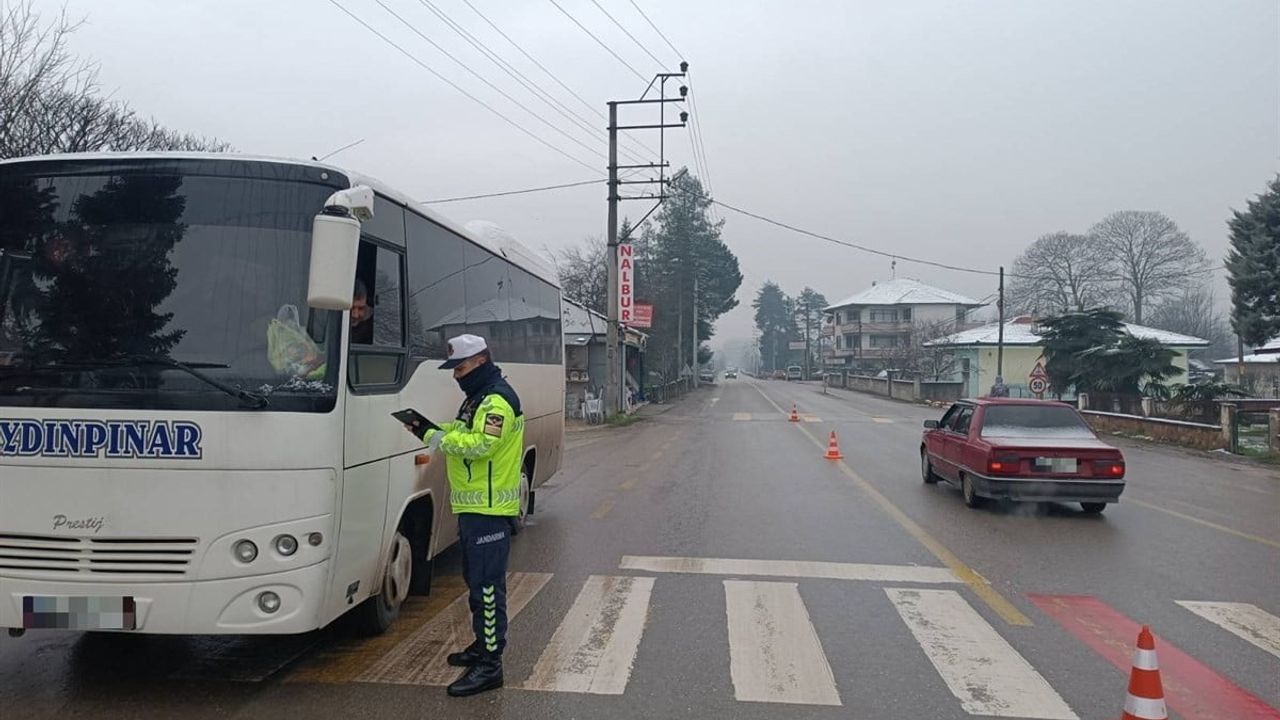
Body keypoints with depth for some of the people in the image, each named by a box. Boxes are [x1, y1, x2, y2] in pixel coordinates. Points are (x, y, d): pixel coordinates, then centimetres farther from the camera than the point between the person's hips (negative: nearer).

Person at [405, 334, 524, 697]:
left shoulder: (498, 399, -16)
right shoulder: (478, 397, 19)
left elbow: (480, 445, -26)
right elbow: (464, 438, 18)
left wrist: (433, 435, -21)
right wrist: (432, 431, 2)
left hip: (489, 509, -11)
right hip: (473, 507, 11)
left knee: (488, 585, -8)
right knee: (476, 581, 19)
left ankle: (490, 664, -4)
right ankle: (483, 645, 33)